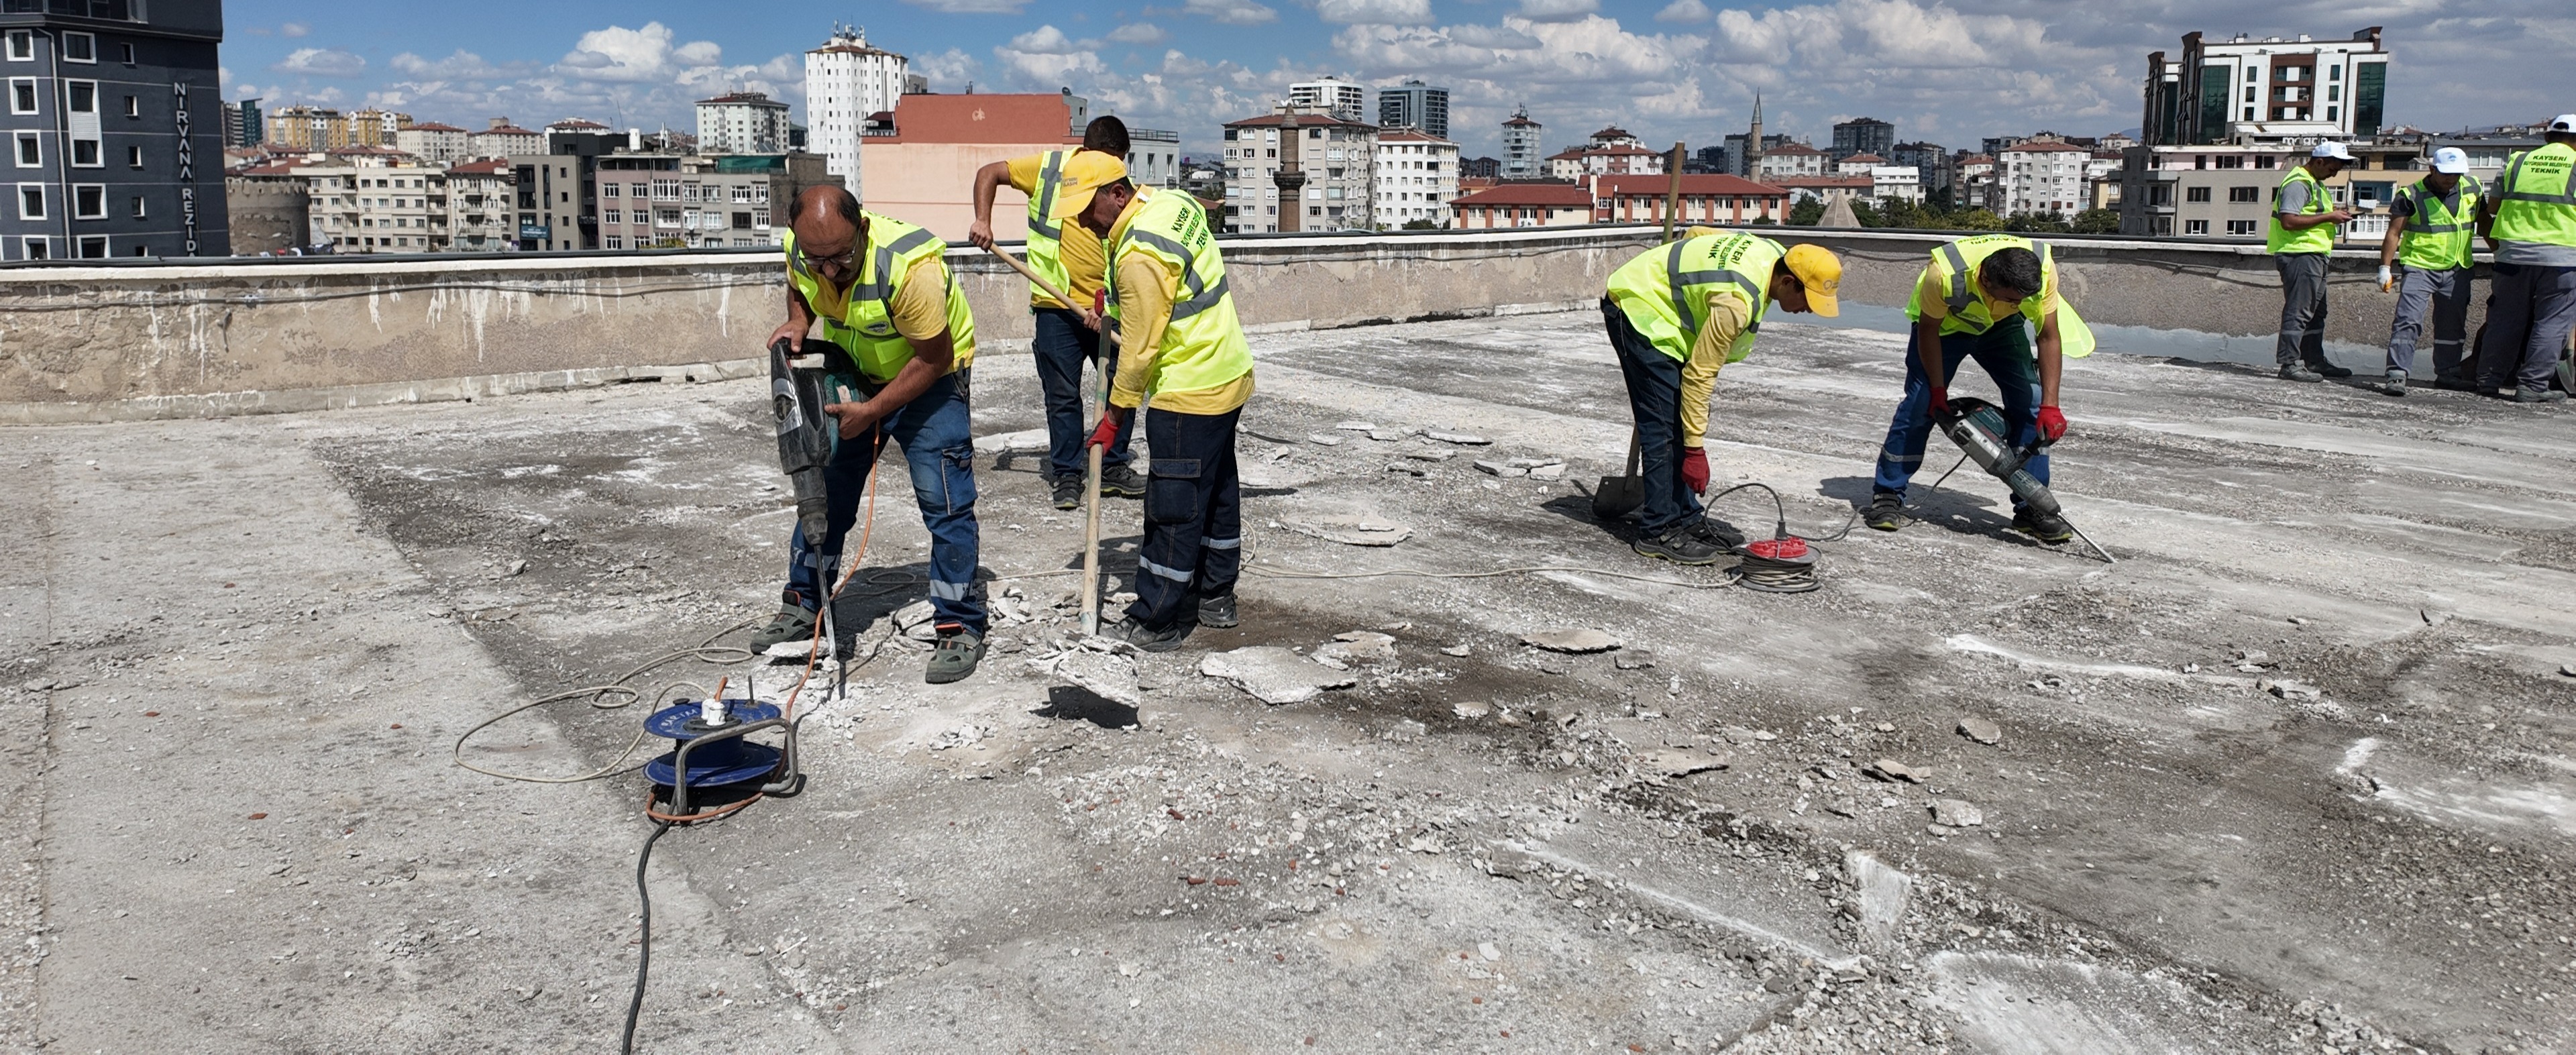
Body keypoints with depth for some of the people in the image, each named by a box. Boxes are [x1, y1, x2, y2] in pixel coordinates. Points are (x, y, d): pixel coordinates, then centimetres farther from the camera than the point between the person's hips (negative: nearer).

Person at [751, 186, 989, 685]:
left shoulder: (910, 266, -37)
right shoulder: (800, 248, -18)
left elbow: (933, 359, -27)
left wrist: (871, 411, -26)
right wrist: (797, 324, -13)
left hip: (928, 379, -6)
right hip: (851, 373, 6)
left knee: (944, 501, -13)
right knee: (824, 486, 11)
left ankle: (961, 628, -5)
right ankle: (803, 604, 26)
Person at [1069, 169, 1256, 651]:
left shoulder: (1140, 256, -24)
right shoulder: (1173, 202, 4)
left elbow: (1139, 349, -18)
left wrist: (1114, 418, -8)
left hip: (1189, 393, -10)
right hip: (1231, 373, 10)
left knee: (1173, 507, -1)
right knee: (1217, 490, 19)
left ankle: (1158, 622, 8)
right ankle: (1216, 598, 32)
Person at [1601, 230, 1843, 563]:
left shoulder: (1775, 254, -5)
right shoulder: (1737, 301, -32)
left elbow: (1697, 232, 10)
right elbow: (1699, 374, -27)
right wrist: (1695, 449, -22)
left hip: (1652, 301, 10)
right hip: (1637, 311, -10)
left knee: (1682, 424, 10)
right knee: (1664, 429, -12)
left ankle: (1687, 518, 16)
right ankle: (1658, 532, -7)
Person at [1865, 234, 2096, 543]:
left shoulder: (2043, 270, -33)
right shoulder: (1945, 275, -41)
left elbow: (2049, 336, -22)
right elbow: (1928, 330, -22)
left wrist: (2050, 405, -25)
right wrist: (1938, 388, -17)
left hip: (2002, 325, 3)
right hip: (1944, 323, -3)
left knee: (2030, 403, -7)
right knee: (1920, 404, -11)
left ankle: (2032, 508, 1)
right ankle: (1887, 496, 1)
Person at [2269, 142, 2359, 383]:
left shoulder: (2314, 183, 19)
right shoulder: (2298, 183, -14)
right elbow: (2289, 221, -24)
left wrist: (2334, 211, 10)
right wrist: (2328, 217, -19)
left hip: (2314, 255, 11)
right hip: (2300, 254, -11)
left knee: (2316, 311, 16)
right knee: (2298, 310, -11)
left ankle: (2315, 362, 24)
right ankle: (2290, 364, -10)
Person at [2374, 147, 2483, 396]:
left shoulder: (2472, 188, 5)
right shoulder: (2412, 196, -10)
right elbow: (2394, 233, -10)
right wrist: (2385, 267, -15)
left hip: (2457, 270, 5)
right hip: (2419, 268, -5)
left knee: (2453, 325, 14)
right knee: (2408, 321, -15)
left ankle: (2447, 373, 26)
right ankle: (2397, 375, -19)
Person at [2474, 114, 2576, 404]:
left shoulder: (2517, 162, 9)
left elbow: (2489, 210, 14)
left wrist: (2497, 244, 23)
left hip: (2514, 255, 4)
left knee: (2506, 321, 11)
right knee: (2551, 324, 1)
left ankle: (2489, 380, 15)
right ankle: (2532, 385, -4)